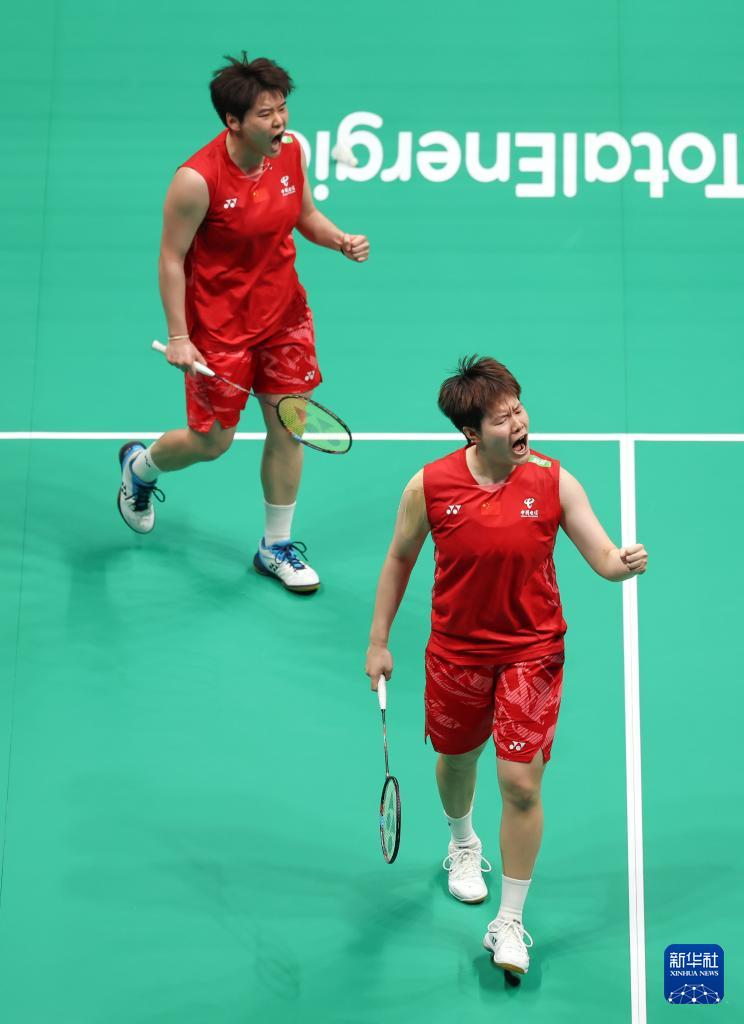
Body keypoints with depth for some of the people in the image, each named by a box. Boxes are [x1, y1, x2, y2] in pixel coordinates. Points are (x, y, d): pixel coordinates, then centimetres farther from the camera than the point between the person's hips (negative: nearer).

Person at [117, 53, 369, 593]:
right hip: (219, 324, -5)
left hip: (284, 313, 5)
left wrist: (341, 240, -10)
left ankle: (277, 547, 26)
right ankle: (140, 465, 41)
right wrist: (178, 336, -16)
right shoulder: (197, 179, -24)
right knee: (212, 441, 5)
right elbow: (172, 257, -15)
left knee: (288, 427, 7)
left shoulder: (292, 150, -6)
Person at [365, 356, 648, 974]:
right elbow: (400, 559, 3)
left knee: (521, 784, -6)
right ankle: (463, 845, 56)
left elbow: (605, 561, -12)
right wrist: (379, 641, 5)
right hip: (456, 651, 2)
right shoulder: (430, 486, -12)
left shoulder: (554, 481, -13)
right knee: (456, 761, 20)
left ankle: (510, 923, 11)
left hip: (532, 651, -1)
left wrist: (627, 562, -36)